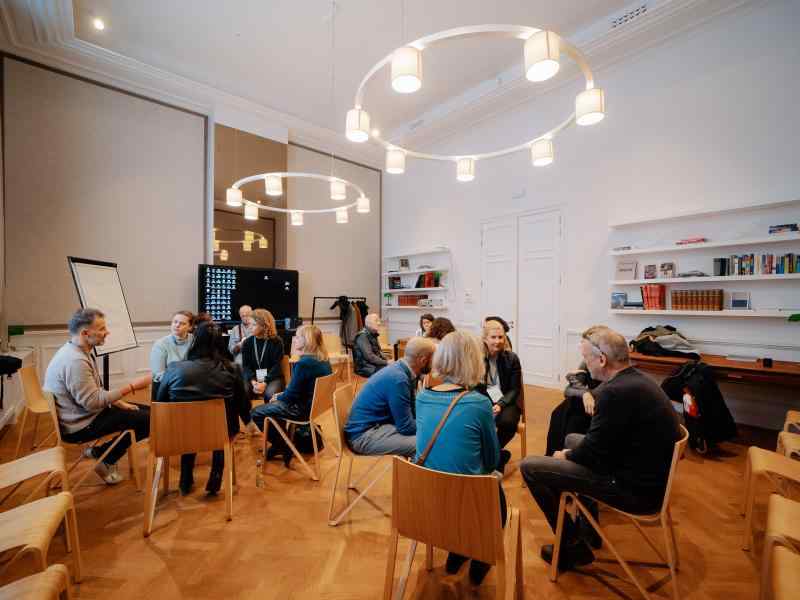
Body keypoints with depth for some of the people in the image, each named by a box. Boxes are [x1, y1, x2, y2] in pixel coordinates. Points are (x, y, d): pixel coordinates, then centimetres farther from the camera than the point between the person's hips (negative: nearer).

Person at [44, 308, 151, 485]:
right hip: (79, 425, -10)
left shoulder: (75, 351, 5)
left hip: (82, 414, 10)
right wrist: (132, 386, -25)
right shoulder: (75, 361, -28)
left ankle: (101, 452, 14)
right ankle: (106, 460, 9)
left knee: (146, 410, 9)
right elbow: (92, 401, -28)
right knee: (148, 420, -11)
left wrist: (119, 403, 5)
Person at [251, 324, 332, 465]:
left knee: (256, 413, 5)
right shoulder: (323, 359, 1)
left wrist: (278, 398, 2)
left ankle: (283, 447, 16)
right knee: (271, 404, 28)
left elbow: (292, 394, -19)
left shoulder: (304, 363, -26)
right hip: (316, 404, 9)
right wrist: (282, 395, 11)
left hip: (304, 409, -9)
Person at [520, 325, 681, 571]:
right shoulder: (638, 380, 3)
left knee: (530, 467, -10)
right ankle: (588, 529, 38)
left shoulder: (616, 392, -28)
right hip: (650, 474, 10)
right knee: (572, 438, 28)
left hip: (635, 489, -10)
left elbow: (592, 452, -19)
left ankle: (574, 547, 9)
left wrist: (566, 456, -2)